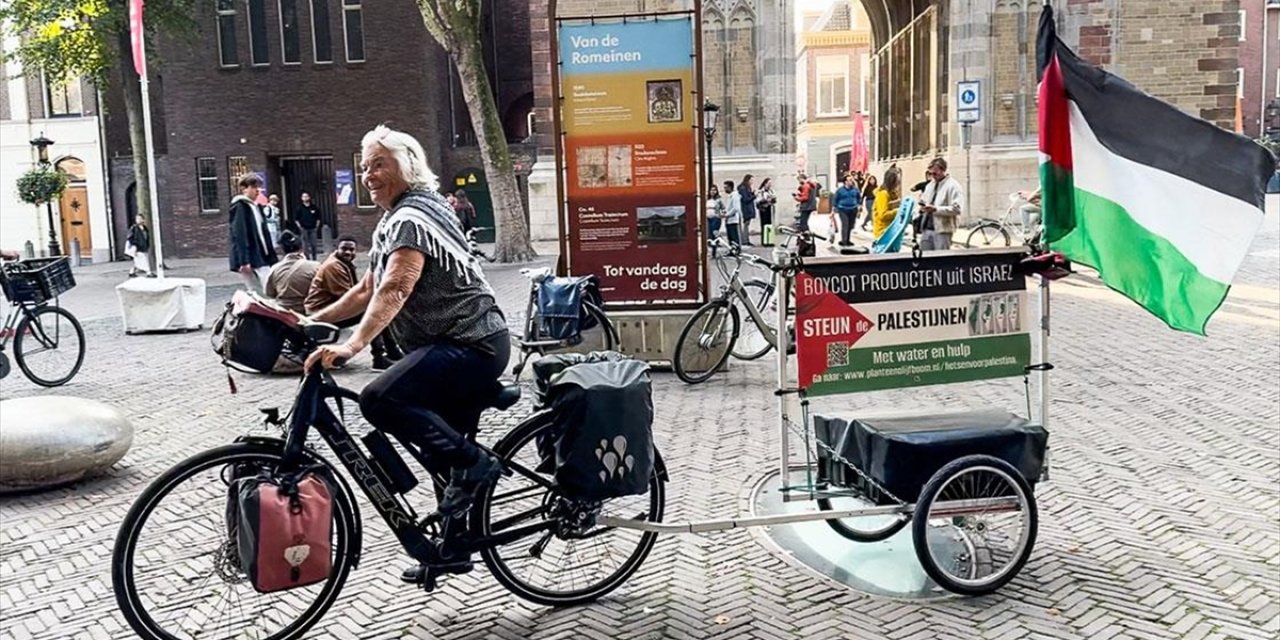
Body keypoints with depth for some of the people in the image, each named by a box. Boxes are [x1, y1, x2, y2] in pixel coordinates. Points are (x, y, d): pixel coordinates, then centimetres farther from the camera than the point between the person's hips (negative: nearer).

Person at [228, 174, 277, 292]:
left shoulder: (255, 207, 18)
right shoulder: (240, 207, -8)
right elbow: (239, 235, -17)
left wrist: (271, 257, 18)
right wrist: (244, 261, -23)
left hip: (261, 257, 8)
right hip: (250, 259, -8)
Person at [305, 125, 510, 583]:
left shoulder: (412, 218, -14)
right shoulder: (393, 222, 19)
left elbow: (394, 290, -29)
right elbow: (367, 290, 21)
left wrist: (352, 345, -39)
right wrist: (312, 321, 14)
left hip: (470, 346, -11)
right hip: (464, 346, 11)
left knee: (380, 400, -27)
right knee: (443, 453, 15)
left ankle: (472, 463, -17)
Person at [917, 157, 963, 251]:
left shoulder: (952, 185, -5)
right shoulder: (930, 185, 19)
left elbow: (956, 209, -14)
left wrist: (935, 209, -21)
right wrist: (923, 206, 6)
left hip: (942, 230, -7)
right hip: (926, 229, 7)